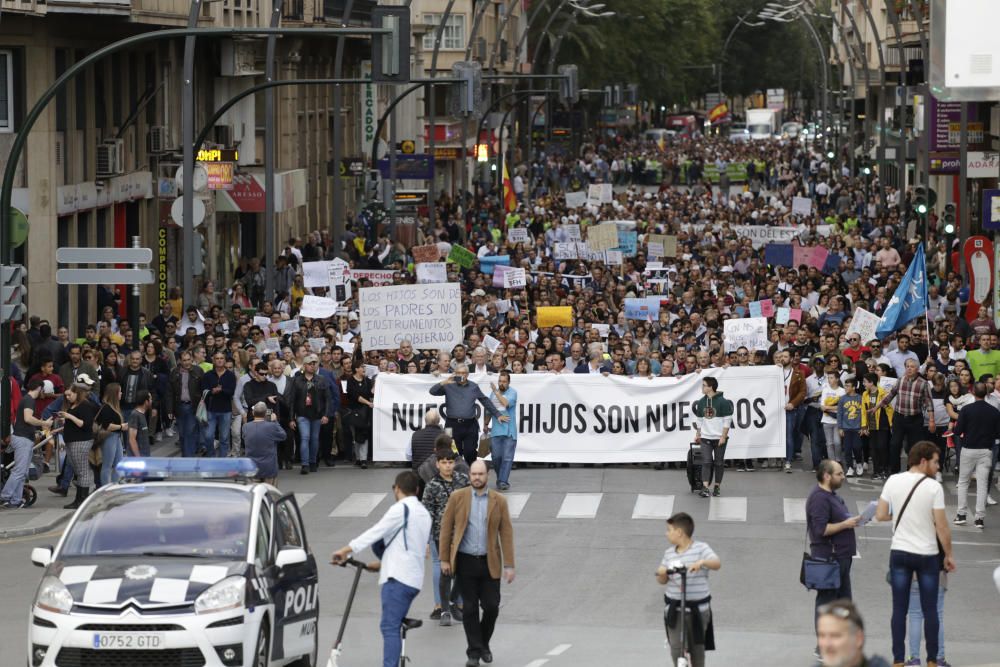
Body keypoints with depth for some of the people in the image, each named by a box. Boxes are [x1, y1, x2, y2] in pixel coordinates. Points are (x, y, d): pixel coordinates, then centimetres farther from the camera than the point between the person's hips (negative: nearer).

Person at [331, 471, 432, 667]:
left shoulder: (400, 509, -8)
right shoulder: (424, 514, 21)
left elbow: (375, 533, -13)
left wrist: (345, 550, -12)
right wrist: (381, 564, 27)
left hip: (397, 578, -9)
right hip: (414, 579, 9)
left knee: (390, 627, -15)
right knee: (394, 627, 14)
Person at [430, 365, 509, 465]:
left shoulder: (474, 387, 11)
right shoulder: (449, 386, 5)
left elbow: (486, 402, 18)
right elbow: (433, 391, -4)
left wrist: (497, 415, 17)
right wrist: (443, 383, -18)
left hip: (470, 426, 1)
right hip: (453, 425, -1)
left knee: (470, 454, -3)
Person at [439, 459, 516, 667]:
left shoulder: (499, 501, 2)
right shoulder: (457, 498, 1)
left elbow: (506, 533, 2)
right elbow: (446, 528, 3)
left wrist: (509, 565, -3)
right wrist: (444, 559, -2)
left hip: (490, 563, 1)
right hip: (465, 562, -1)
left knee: (492, 607, 1)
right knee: (469, 609, 1)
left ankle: (484, 644, 24)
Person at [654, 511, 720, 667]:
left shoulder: (701, 549, -7)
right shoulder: (669, 553, 6)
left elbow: (717, 564, -22)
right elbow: (662, 581, 10)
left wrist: (702, 562, -41)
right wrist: (661, 573, -13)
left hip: (698, 609, -3)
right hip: (675, 609, 3)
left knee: (697, 647, 10)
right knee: (676, 647, -7)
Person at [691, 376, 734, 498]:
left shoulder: (722, 402, -10)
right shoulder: (701, 402, 6)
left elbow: (727, 420, -9)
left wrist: (723, 437, -12)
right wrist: (698, 434, 12)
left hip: (719, 438, -3)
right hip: (705, 438, 3)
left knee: (719, 463, 5)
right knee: (706, 462, -7)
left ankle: (717, 487, 16)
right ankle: (705, 488, -14)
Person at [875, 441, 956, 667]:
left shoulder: (893, 481, -4)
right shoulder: (933, 487, -14)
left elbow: (880, 515, 1)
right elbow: (942, 527, -13)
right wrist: (948, 555, -1)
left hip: (899, 553, 3)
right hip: (927, 555, -3)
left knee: (899, 609, 6)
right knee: (930, 610, 8)